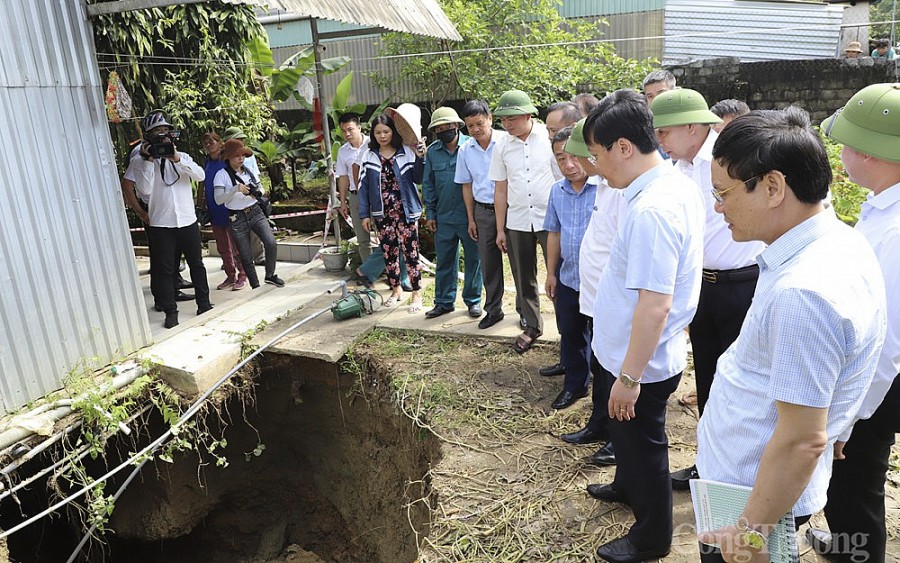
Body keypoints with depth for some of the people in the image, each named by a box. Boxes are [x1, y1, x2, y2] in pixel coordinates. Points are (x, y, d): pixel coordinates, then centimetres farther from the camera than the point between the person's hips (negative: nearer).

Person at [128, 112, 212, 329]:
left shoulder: (182, 156, 9)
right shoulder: (139, 162, 1)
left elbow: (200, 175, -9)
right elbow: (145, 190, -13)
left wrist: (177, 159, -19)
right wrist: (148, 161, -15)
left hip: (188, 220, 2)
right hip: (161, 224, -2)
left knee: (196, 264, 10)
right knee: (165, 269, 1)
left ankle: (204, 303, 21)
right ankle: (170, 311, 8)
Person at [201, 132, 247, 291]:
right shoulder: (207, 163, 9)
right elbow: (204, 186, 18)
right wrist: (203, 206, 16)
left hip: (229, 211, -6)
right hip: (215, 212, 6)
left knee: (236, 246, 0)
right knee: (222, 248, 12)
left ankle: (242, 276, 10)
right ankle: (230, 276, 22)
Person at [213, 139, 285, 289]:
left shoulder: (248, 171, 7)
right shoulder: (222, 175, -6)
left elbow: (261, 189, 18)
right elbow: (218, 199, -14)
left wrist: (256, 192, -5)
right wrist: (235, 189, -25)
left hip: (255, 212, 3)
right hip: (237, 218, -3)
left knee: (271, 243, -16)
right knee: (246, 257, 2)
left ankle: (270, 275, 7)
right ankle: (255, 287, 19)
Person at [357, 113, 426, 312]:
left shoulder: (406, 152, -2)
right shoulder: (368, 156, 5)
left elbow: (418, 179, -4)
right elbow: (363, 186, 5)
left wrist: (420, 158, -18)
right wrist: (364, 214, 3)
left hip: (406, 210, -3)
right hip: (383, 213, 3)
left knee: (410, 252, -3)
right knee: (388, 252, 11)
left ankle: (416, 294, 8)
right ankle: (396, 289, 28)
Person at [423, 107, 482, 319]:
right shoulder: (432, 151, 5)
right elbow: (428, 184, 12)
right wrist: (430, 213, 7)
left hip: (470, 215, -3)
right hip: (444, 217, 3)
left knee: (473, 259, 8)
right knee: (444, 261, 11)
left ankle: (473, 300, 22)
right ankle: (444, 301, 23)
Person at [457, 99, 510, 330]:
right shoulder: (465, 150, 4)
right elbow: (467, 185, 11)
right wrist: (471, 219, 10)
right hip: (483, 211, 4)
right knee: (488, 263, 11)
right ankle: (493, 309, 25)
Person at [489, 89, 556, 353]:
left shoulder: (550, 137, -7)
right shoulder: (502, 147, 4)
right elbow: (500, 190, 8)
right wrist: (500, 229, 9)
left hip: (550, 218, -4)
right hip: (517, 222, 4)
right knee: (524, 278, 13)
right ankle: (532, 326, 29)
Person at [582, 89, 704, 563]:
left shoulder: (651, 209, -30)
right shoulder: (678, 185, 0)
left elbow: (655, 305, -31)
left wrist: (629, 377, -23)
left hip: (639, 362, -9)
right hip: (630, 353, 9)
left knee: (641, 444, 13)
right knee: (628, 434, 30)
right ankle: (627, 487, 57)